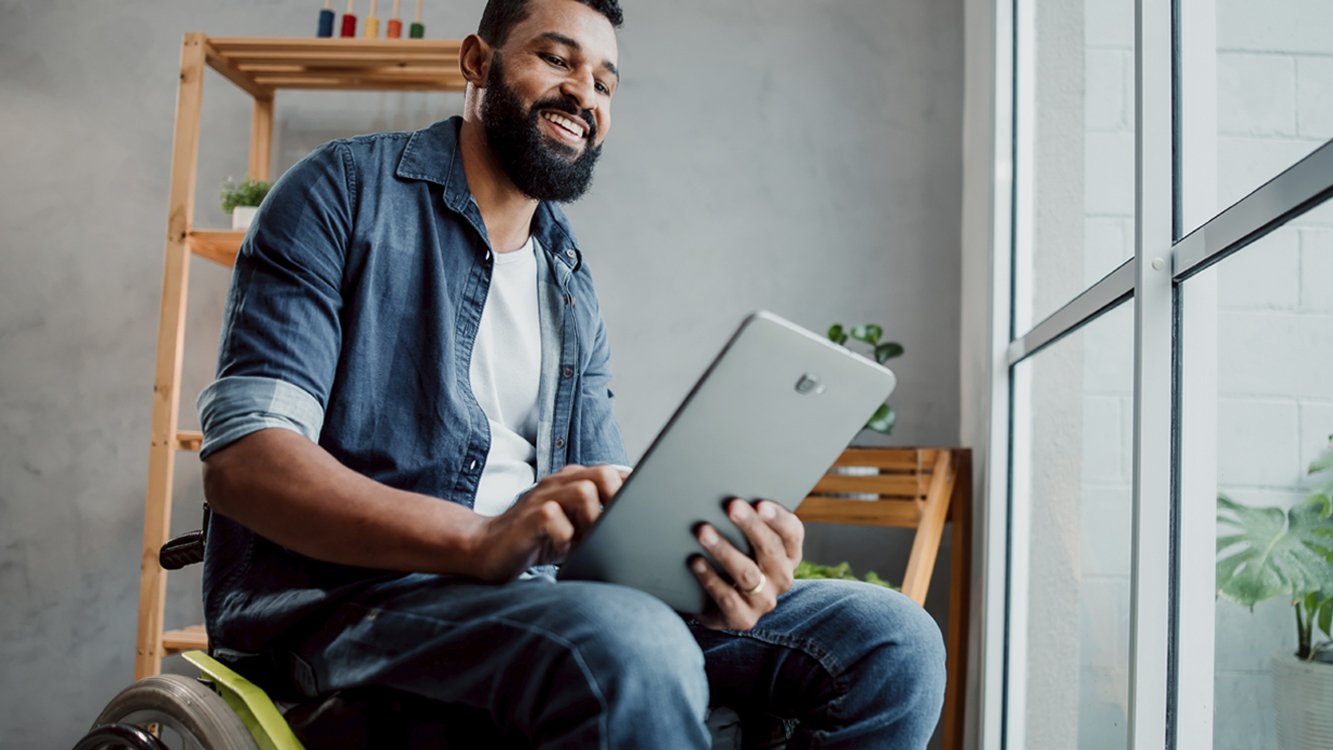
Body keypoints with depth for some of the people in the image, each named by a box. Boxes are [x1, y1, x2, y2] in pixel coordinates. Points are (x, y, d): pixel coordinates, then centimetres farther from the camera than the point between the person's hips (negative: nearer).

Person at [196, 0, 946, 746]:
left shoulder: (572, 283, 21)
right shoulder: (345, 191, 2)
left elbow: (611, 509, 13)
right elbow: (243, 455, -11)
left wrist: (706, 559, -13)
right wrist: (478, 538, -27)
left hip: (533, 596, 6)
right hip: (343, 596, -5)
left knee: (891, 638, -11)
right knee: (631, 645, -38)